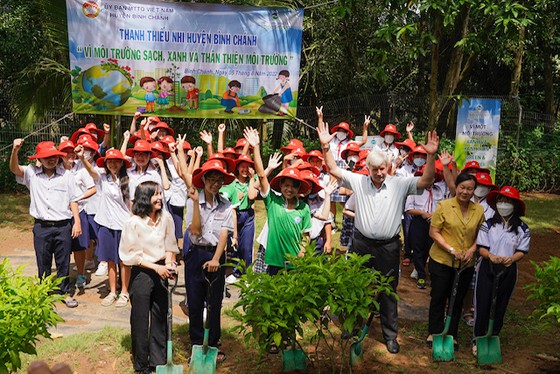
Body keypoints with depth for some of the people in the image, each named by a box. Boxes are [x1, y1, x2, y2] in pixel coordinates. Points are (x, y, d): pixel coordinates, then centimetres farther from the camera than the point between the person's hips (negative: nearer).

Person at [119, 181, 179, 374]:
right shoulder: (134, 222, -14)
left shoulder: (166, 218, -2)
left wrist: (168, 264, -9)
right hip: (141, 273, -4)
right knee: (140, 320, 7)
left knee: (160, 316, 12)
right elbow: (131, 255, -11)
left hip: (160, 272, 4)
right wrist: (156, 267, -17)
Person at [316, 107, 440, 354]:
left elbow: (426, 182, -12)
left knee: (388, 292, 10)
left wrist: (430, 156, -26)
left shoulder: (400, 184, -4)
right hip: (361, 243, 1)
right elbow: (333, 170, -3)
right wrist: (325, 146, -16)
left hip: (388, 246, -1)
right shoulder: (358, 181, -2)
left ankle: (390, 335, 24)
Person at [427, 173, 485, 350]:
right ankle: (434, 333, 25)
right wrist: (451, 250, -18)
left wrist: (472, 250, -9)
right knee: (438, 297, 8)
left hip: (466, 264, 3)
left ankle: (451, 335, 30)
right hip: (441, 261, -3)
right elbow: (433, 232, -10)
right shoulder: (444, 206, -10)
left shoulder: (479, 211, 2)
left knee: (457, 300, 15)